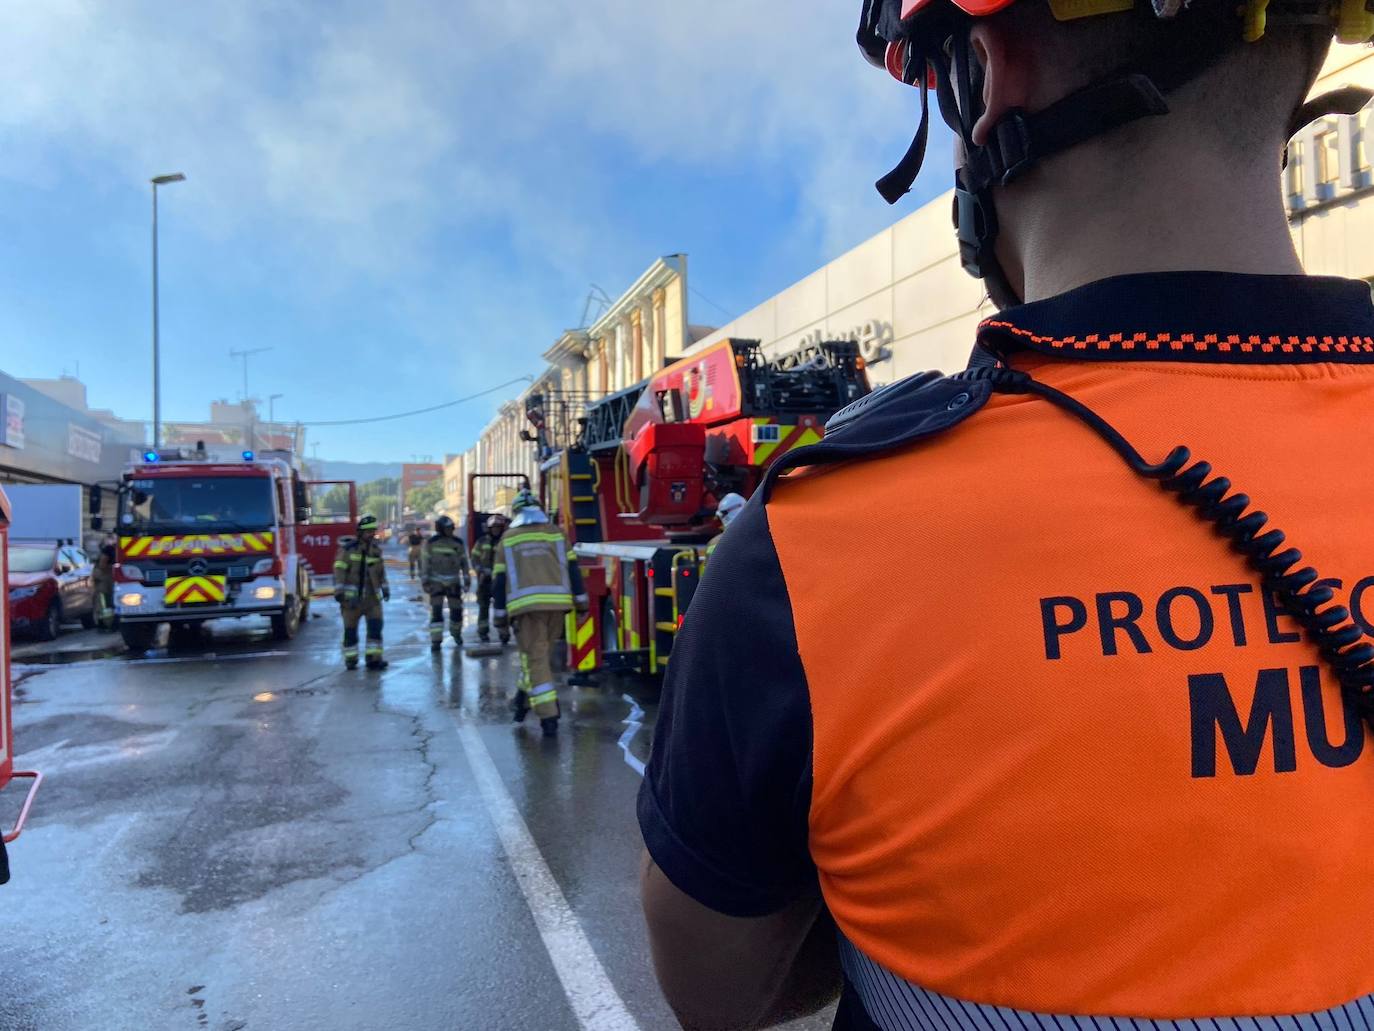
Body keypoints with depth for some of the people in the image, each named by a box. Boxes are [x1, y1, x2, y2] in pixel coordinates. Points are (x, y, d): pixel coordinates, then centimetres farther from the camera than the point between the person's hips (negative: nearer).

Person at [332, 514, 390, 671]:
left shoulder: (376, 549, 8)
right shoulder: (348, 548, -7)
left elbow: (381, 570, 18)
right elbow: (339, 570, -9)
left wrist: (385, 588, 14)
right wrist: (338, 591, -15)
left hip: (372, 596, 4)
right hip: (352, 596, -4)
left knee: (375, 625, -6)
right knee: (350, 628, 3)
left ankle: (373, 658, -2)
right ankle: (350, 659, 15)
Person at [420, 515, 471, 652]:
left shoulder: (458, 543, 0)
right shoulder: (431, 543, -6)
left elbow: (464, 562, 4)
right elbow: (424, 562, -4)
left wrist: (467, 581, 1)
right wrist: (424, 582, -8)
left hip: (453, 582, 2)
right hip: (436, 582, -2)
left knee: (456, 610, 6)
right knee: (436, 611, -11)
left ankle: (456, 632, 33)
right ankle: (436, 641, -8)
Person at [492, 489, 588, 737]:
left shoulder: (508, 538, 12)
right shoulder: (555, 533, 13)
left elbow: (499, 579, 10)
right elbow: (572, 568, 8)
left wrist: (500, 614, 14)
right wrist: (581, 601, 11)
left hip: (525, 605, -2)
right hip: (557, 603, 2)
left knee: (535, 657, 0)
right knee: (541, 654, 19)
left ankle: (548, 716, -5)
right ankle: (524, 700, 29)